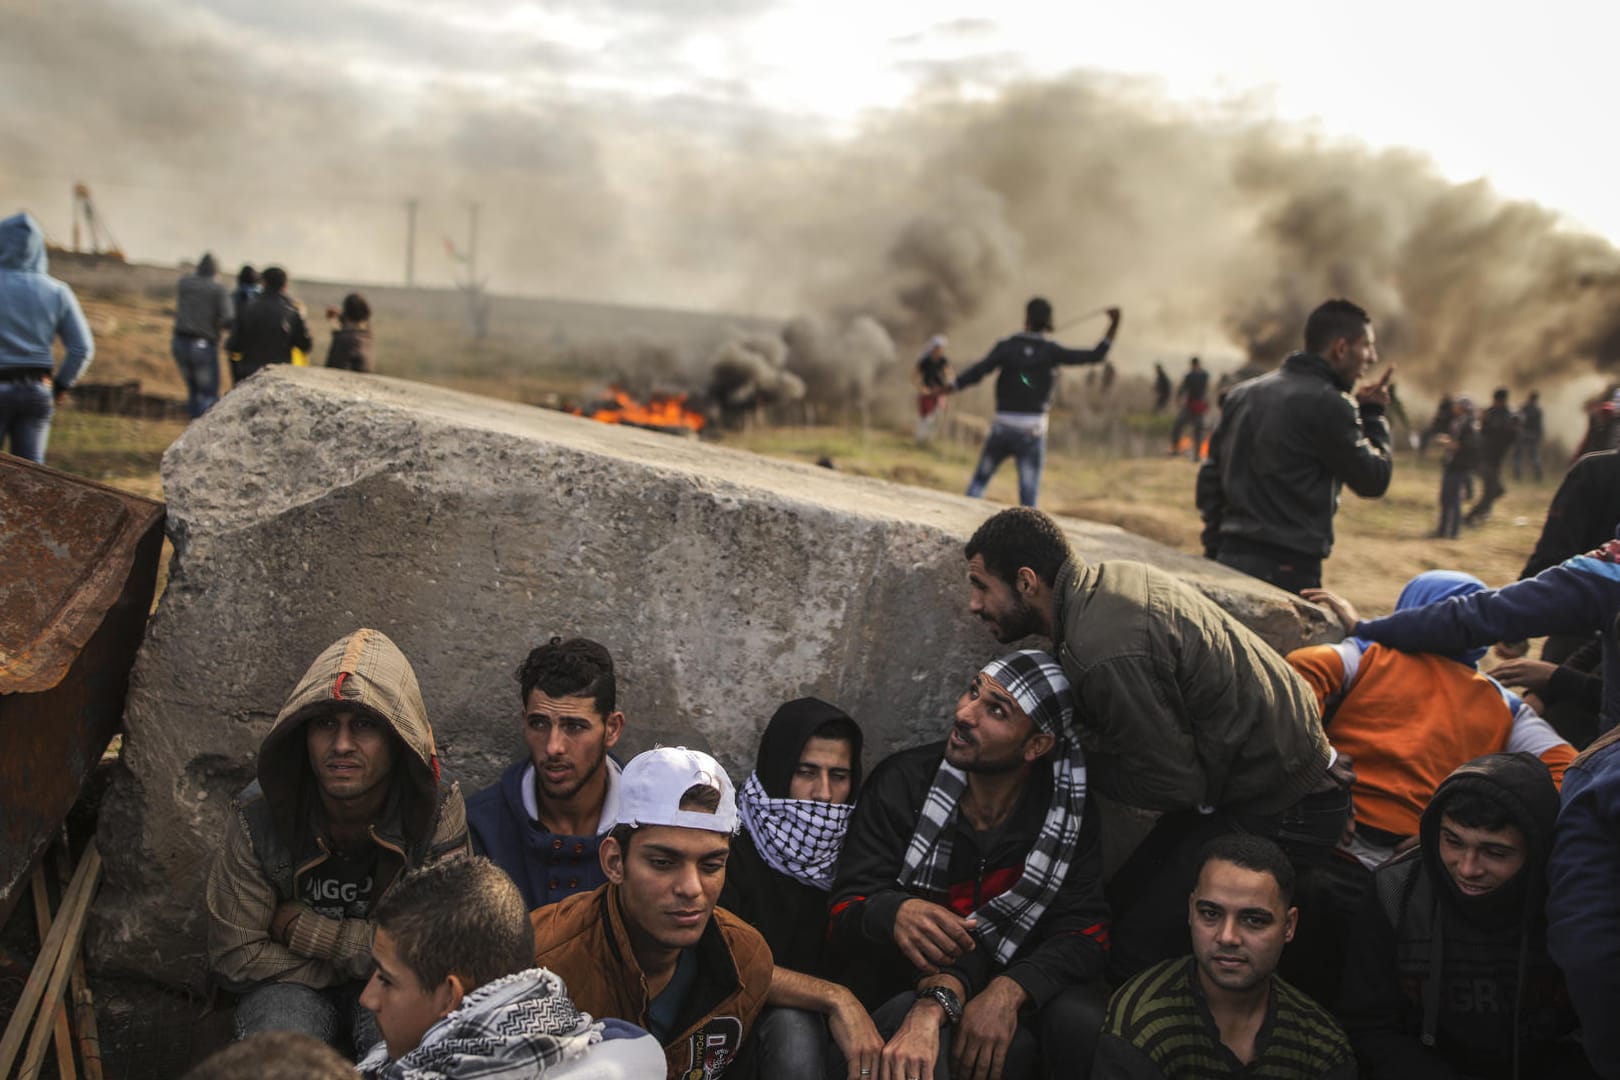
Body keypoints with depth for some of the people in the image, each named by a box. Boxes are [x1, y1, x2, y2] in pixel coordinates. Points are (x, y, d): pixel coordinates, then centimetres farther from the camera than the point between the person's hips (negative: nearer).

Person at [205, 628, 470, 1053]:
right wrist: (351, 965, -14)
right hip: (292, 987, 1)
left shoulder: (439, 809, -20)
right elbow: (234, 958, -10)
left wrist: (303, 929, -19)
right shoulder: (258, 815, -16)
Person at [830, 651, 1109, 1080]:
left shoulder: (1068, 811, -4)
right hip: (908, 991, -2)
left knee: (1085, 1023, -31)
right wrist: (896, 913, -36)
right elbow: (846, 911, -11)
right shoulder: (901, 783, -8)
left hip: (1026, 991, 2)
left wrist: (1008, 992, -29)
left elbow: (1084, 931, -11)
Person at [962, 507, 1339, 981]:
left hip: (1281, 813, -10)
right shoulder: (1110, 576, 1)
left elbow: (1175, 783, -20)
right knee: (1121, 907, 10)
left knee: (1138, 950, -11)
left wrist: (1078, 758, -7)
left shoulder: (1107, 653, -29)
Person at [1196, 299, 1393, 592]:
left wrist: (1214, 547, 19)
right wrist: (1373, 414, 10)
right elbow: (1374, 481, -3)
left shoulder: (1243, 392, 14)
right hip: (1289, 570, -8)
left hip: (1229, 558, 8)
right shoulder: (1329, 404, -10)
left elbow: (1210, 477, 16)